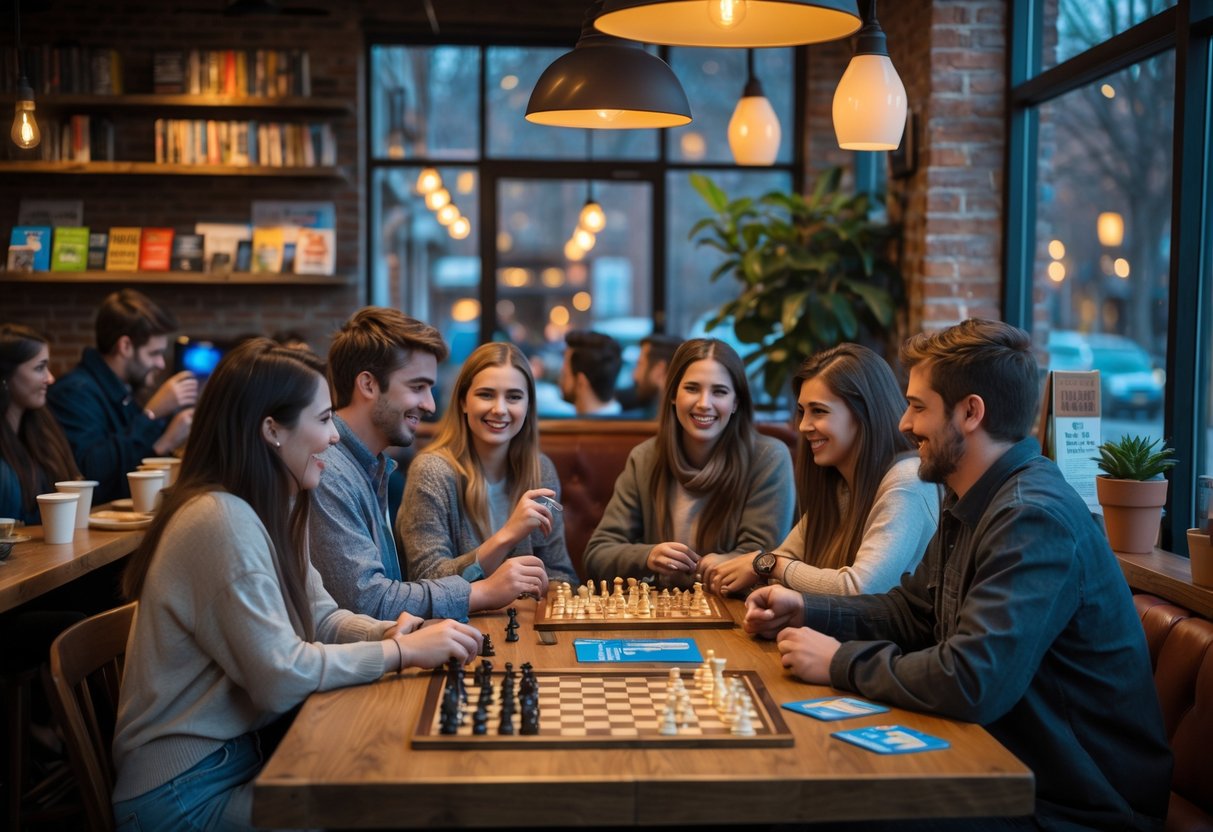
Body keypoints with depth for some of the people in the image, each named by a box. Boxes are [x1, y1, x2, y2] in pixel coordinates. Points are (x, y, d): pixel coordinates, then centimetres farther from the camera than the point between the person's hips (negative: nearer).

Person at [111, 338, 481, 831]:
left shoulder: (271, 511, 7)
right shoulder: (223, 522, -24)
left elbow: (320, 619, 12)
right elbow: (280, 676, -25)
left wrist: (386, 633, -9)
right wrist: (403, 651, -18)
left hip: (238, 751, 9)